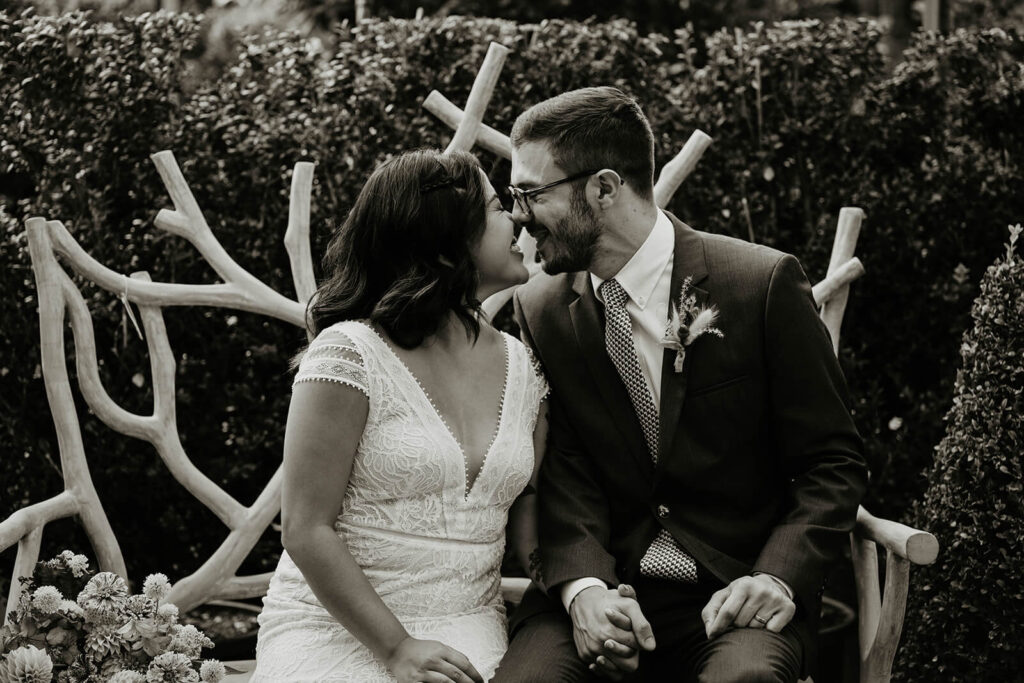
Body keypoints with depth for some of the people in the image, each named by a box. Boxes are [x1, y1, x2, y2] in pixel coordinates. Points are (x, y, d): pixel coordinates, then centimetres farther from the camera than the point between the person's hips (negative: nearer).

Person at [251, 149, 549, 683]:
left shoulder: (520, 366, 11)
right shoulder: (349, 354, -7)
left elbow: (531, 524, 14)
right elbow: (305, 529, -9)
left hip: (467, 637, 4)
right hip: (337, 628, -4)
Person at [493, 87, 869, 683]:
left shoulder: (764, 283, -5)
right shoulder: (539, 311, 6)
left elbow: (834, 464, -2)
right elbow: (566, 475, 1)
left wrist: (779, 577, -19)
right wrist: (583, 587, -19)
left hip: (737, 593, -2)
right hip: (606, 590, 2)